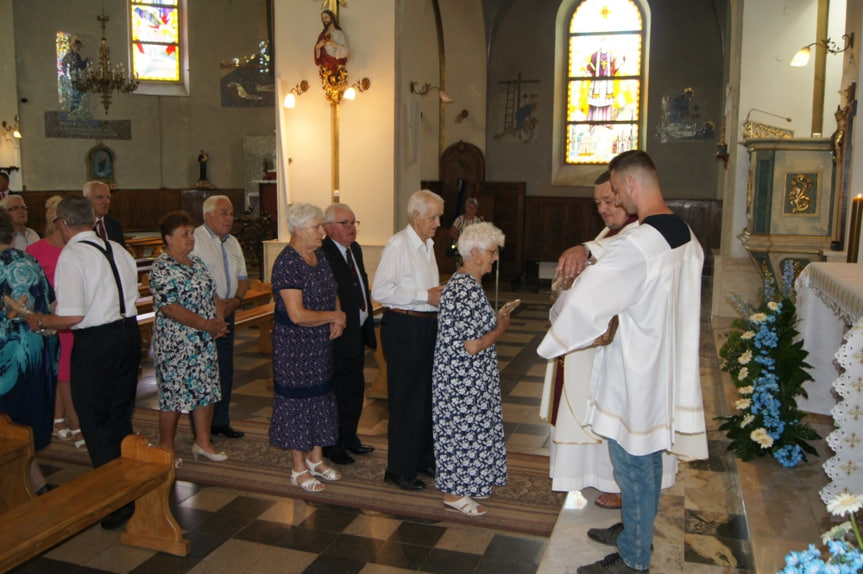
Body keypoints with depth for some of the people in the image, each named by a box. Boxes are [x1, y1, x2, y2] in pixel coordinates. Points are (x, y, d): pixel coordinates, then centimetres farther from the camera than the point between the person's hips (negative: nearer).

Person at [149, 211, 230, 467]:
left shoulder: (196, 261, 12)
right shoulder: (162, 268, -14)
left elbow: (210, 294, 18)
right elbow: (169, 307, -21)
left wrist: (218, 321, 1)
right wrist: (206, 324, -20)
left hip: (205, 341, 8)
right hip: (175, 344, -8)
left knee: (207, 390, 12)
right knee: (173, 394, 2)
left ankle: (203, 442, 25)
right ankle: (167, 449, 18)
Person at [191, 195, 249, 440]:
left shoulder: (232, 242, 15)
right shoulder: (195, 239, -9)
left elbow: (242, 277, 17)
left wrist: (235, 300, -1)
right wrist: (216, 302, -14)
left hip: (226, 313, 7)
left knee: (225, 369, 11)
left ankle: (221, 421, 22)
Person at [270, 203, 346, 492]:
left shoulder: (320, 255, 5)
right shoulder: (287, 263, -20)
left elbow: (332, 292, 16)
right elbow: (297, 315, -26)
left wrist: (338, 318, -4)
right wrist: (334, 316, -14)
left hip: (321, 344, 8)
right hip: (295, 345, -8)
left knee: (320, 395, 15)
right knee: (297, 399, 4)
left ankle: (316, 459, 31)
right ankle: (299, 469, 18)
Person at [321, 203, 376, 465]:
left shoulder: (355, 249, 11)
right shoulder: (322, 254, -19)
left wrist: (367, 326, 14)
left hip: (358, 333, 9)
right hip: (337, 336, -9)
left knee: (355, 389, 20)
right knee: (337, 392, 5)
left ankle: (349, 438, 36)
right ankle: (332, 445, 21)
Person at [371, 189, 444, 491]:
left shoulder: (427, 245, 14)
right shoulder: (398, 245, -14)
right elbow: (380, 291, -23)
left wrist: (438, 293, 5)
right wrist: (425, 295, -22)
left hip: (427, 325, 9)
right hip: (403, 327, -9)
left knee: (428, 395, 17)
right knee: (406, 400, 0)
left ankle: (424, 458, 33)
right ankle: (400, 469, 14)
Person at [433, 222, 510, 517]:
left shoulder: (462, 281, 8)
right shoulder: (467, 290, -25)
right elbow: (473, 346, -27)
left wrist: (495, 320, 9)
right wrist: (501, 327, -12)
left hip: (462, 374, 10)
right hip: (464, 378, -10)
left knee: (461, 427, 19)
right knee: (463, 429, 3)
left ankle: (463, 482, 33)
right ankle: (454, 493, 18)